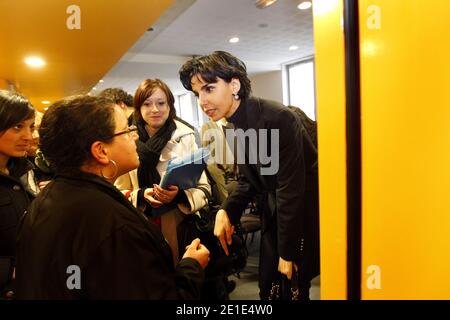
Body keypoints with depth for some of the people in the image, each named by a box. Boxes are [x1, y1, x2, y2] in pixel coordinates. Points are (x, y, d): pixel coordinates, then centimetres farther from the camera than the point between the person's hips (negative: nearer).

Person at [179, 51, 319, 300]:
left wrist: (287, 252, -17)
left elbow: (291, 187, -23)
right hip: (276, 208, 7)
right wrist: (226, 211, -13)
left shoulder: (278, 118, -25)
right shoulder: (237, 125, -1)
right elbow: (248, 180, 5)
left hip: (305, 207, -6)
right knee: (267, 284, 15)